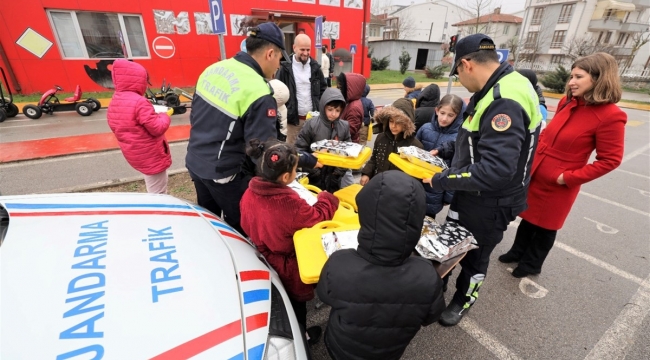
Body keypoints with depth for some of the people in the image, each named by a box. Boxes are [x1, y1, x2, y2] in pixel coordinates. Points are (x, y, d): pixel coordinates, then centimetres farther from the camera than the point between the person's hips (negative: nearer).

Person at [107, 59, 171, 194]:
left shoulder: (113, 103, 6)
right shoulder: (139, 102, -22)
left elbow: (117, 128, 15)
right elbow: (157, 128, -22)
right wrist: (164, 116, -2)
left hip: (134, 155, 9)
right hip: (151, 156, -9)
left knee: (152, 192, 24)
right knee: (158, 195, 2)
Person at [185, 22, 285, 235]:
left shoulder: (214, 69, 2)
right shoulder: (258, 92, -24)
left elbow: (195, 117, 10)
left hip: (195, 162, 8)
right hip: (224, 173, -8)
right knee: (241, 228, 13)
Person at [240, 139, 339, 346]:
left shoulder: (250, 192, -14)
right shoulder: (289, 202, -37)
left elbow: (246, 225, 0)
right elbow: (317, 216, -21)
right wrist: (327, 198, -3)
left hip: (262, 260, 7)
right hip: (287, 266, -6)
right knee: (296, 303, 21)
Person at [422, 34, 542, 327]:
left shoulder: (505, 102, -31)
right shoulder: (497, 91, 3)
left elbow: (495, 170, -37)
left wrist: (443, 181, -27)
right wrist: (445, 153, 12)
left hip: (490, 203, -9)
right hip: (473, 193, 9)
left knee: (474, 254, 16)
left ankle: (464, 299, 44)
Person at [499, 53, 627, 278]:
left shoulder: (610, 116, -18)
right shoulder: (567, 103, 2)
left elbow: (610, 160, -15)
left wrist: (569, 178, -18)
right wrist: (533, 155, 4)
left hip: (557, 185, -6)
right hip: (535, 174, 6)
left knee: (545, 226, 14)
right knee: (528, 216, 20)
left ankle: (531, 263, 35)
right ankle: (518, 252, 42)